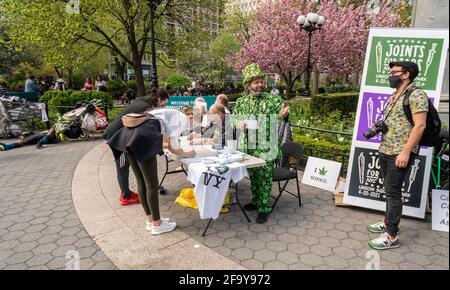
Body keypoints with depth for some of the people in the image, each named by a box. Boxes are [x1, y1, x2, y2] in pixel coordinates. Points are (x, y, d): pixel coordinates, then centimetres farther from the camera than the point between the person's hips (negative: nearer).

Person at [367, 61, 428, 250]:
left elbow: (420, 125, -19)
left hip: (400, 153, -9)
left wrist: (405, 152, -23)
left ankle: (391, 236, 2)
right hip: (385, 151, 9)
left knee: (393, 192, -6)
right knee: (389, 190, 17)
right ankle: (388, 222, 30)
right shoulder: (394, 96, 15)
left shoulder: (416, 95, -12)